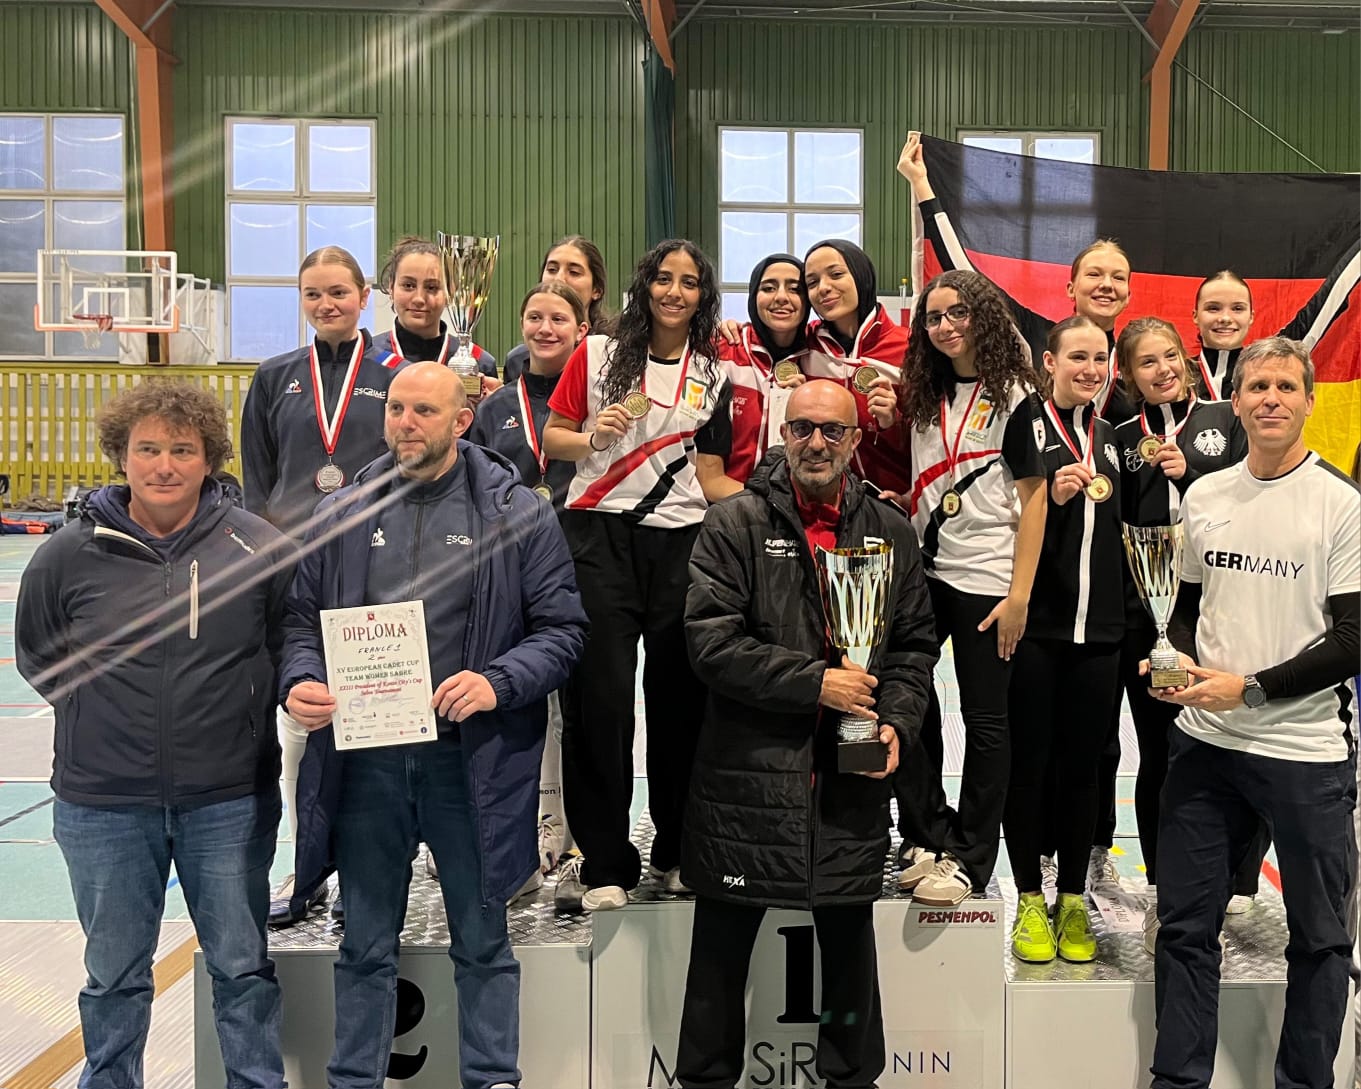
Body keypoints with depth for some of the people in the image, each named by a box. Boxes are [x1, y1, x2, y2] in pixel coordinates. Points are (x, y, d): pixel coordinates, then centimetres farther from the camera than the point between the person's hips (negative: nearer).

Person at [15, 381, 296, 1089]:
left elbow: (292, 646, 7)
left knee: (242, 965, 13)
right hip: (103, 804, 1)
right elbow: (35, 656, 11)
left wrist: (242, 712, 4)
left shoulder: (259, 547, -7)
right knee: (114, 975, 16)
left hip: (230, 800, 0)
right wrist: (101, 714, 5)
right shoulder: (69, 555, -5)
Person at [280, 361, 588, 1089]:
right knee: (365, 942, 15)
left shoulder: (518, 514, -2)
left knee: (482, 941, 12)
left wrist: (499, 681, -18)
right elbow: (301, 619, 11)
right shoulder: (342, 515, 6)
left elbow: (562, 627, -2)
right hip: (366, 760, 2)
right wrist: (300, 681, -9)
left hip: (472, 760, -2)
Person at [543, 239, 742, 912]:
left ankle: (677, 852, 20)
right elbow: (551, 437, 9)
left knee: (680, 698, 5)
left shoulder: (714, 377, 13)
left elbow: (709, 478, 10)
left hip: (681, 541, 2)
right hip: (600, 534, -2)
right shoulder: (598, 353, 7)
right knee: (601, 697, -6)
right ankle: (605, 864, 3)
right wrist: (593, 437, -11)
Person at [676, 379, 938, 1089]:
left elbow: (915, 645, 13)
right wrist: (816, 682, -16)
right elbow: (711, 641, -13)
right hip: (749, 773, -3)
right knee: (721, 948, 10)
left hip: (854, 777, 3)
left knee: (849, 943, 17)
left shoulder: (891, 532, 8)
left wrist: (897, 723, -3)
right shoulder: (734, 525, -4)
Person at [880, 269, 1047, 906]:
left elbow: (1033, 495, -7)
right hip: (923, 570, 6)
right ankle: (933, 839, 15)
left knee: (984, 720, 3)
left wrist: (1020, 593, -12)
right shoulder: (925, 393, 11)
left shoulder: (1013, 395, -5)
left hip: (986, 578, -5)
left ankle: (970, 862, 11)